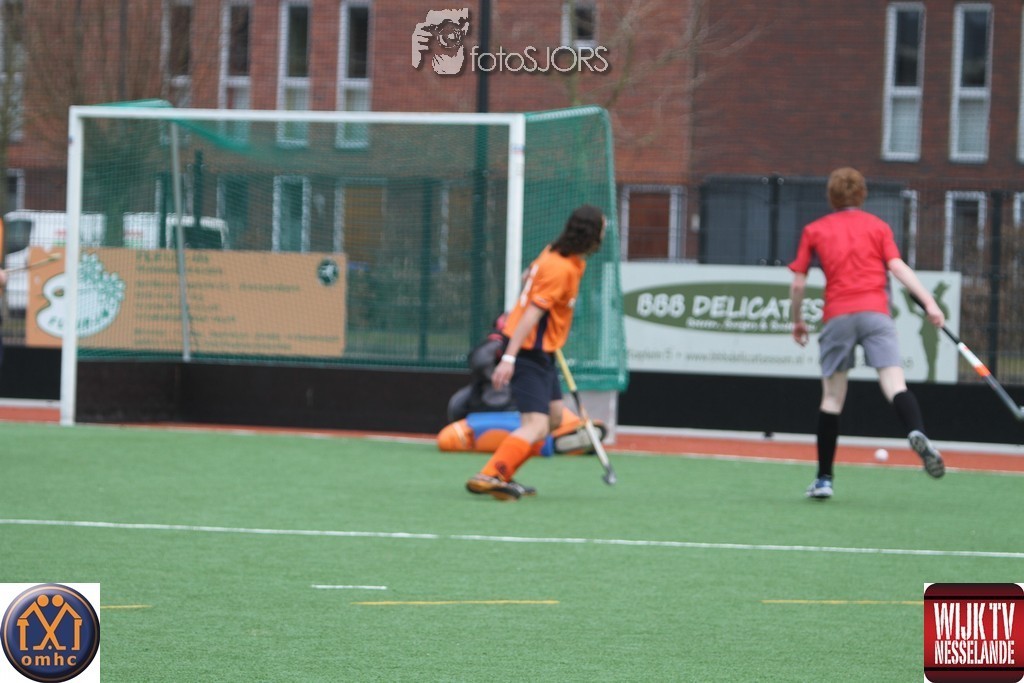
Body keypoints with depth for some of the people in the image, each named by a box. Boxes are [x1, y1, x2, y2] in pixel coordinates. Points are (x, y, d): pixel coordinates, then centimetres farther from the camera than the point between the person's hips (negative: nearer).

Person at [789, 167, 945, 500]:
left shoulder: (814, 231, 16)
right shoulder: (878, 226, 15)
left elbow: (798, 284, 12)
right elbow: (898, 267, 0)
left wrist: (797, 320, 27)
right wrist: (929, 301, -5)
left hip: (837, 316, 1)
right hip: (875, 312, -1)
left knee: (832, 396, 9)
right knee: (895, 384, -13)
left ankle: (823, 479, 9)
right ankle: (917, 433, -44)